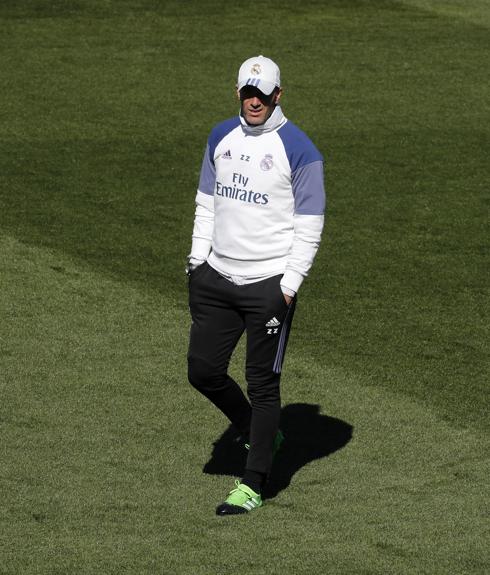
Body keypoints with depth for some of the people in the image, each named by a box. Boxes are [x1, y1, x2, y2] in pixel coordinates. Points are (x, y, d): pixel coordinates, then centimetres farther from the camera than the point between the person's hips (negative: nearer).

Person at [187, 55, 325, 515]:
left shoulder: (298, 149, -9)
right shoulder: (221, 137, 9)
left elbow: (309, 226, -7)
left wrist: (289, 285, -13)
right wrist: (198, 262, 9)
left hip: (270, 283, -6)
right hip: (216, 277, 6)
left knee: (262, 383, -2)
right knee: (203, 369, 6)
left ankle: (252, 485, 6)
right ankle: (260, 434, 30)